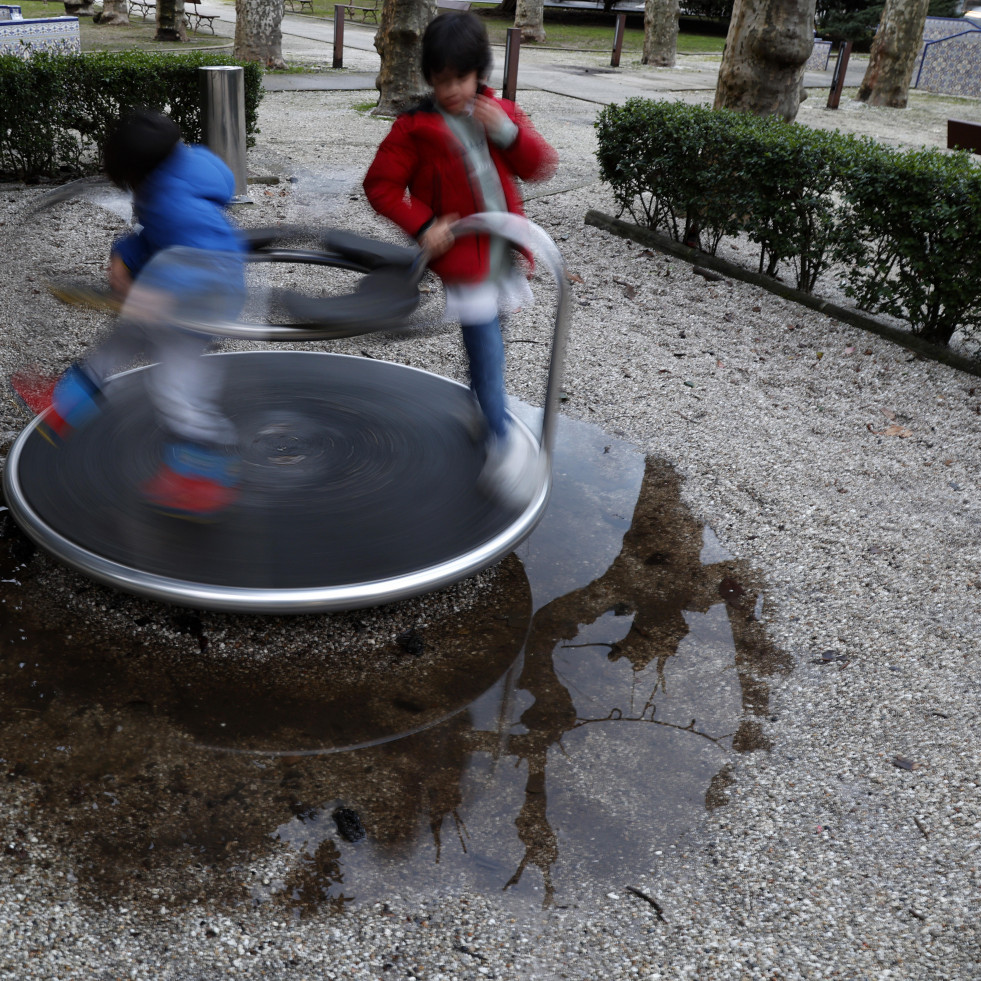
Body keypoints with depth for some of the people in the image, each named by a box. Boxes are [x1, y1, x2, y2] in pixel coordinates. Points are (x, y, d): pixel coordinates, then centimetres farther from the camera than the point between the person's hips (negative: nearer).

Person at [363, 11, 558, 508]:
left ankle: (489, 411, 38)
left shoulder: (500, 112, 6)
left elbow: (542, 166, 3)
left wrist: (509, 133, -15)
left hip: (502, 249, 5)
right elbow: (380, 184, -5)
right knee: (485, 345, -9)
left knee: (487, 341, 17)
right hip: (462, 254, -5)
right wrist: (422, 226, -17)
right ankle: (504, 441, -3)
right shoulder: (415, 128, -7)